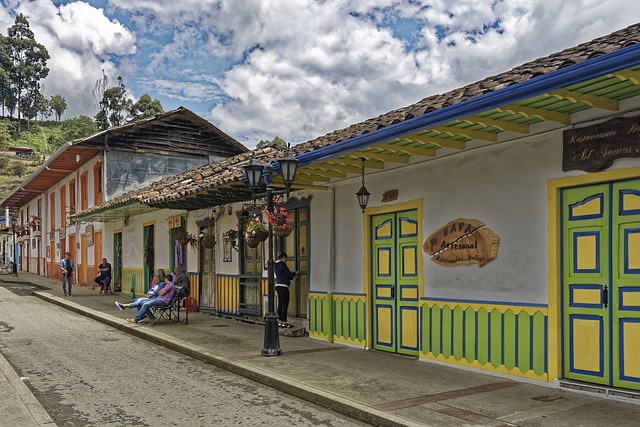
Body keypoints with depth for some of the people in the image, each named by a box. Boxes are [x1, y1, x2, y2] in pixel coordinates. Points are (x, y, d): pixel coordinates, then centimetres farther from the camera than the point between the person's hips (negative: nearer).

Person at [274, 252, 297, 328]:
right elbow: (289, 274, -8)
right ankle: (284, 323, -2)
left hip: (278, 286, 9)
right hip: (283, 286, -9)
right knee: (285, 305, -5)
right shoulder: (282, 265, -14)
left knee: (280, 305, 12)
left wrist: (292, 274, 19)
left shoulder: (276, 265, 14)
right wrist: (295, 273, 12)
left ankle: (280, 322, 16)